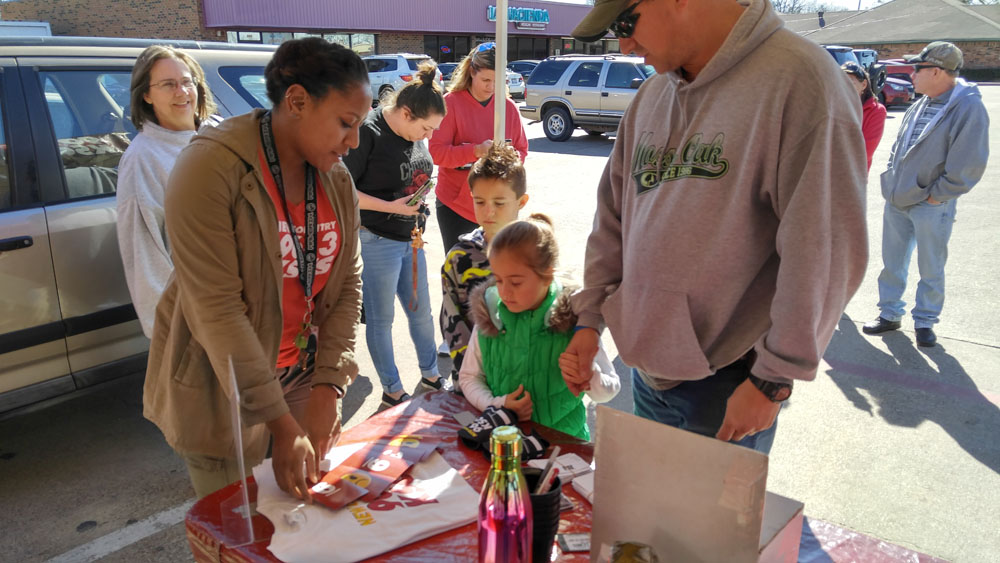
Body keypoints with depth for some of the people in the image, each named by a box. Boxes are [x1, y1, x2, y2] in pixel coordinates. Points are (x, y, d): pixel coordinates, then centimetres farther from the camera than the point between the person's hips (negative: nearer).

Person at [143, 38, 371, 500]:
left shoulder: (336, 180, -2)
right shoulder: (211, 167, -21)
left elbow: (347, 286, -1)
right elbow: (216, 307, -25)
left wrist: (328, 388, -12)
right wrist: (279, 422, -25)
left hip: (302, 374, 5)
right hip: (218, 389, -5)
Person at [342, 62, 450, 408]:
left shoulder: (416, 136, 5)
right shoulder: (369, 133, -18)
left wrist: (418, 225, 11)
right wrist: (390, 207, -21)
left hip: (410, 239, 7)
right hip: (377, 240, -7)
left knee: (421, 311, 18)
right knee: (381, 319, 7)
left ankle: (430, 375, 37)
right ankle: (392, 391, 22)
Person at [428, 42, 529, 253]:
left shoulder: (508, 107, 5)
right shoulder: (451, 103, -6)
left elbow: (521, 151, 10)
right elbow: (436, 152, -12)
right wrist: (476, 150, -24)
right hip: (455, 204, -3)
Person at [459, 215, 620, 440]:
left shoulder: (571, 320, -3)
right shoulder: (489, 315, 5)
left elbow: (609, 391, 3)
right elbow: (469, 377, 14)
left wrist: (589, 376, -19)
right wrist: (495, 405, -4)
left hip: (563, 437, -2)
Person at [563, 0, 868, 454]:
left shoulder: (799, 79, -17)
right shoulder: (652, 96, 8)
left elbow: (823, 250, -19)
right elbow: (614, 214, 14)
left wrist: (774, 379, -15)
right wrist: (590, 317, 8)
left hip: (728, 384, -6)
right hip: (647, 368, 7)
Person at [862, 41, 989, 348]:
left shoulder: (968, 108, -15)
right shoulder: (920, 106, 7)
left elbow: (967, 167, -18)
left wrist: (933, 195, -13)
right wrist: (893, 181, 8)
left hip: (932, 206, -7)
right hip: (896, 201, 7)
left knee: (931, 270, 7)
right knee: (892, 263, 14)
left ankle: (925, 321, 22)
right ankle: (889, 314, 27)